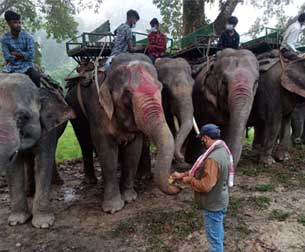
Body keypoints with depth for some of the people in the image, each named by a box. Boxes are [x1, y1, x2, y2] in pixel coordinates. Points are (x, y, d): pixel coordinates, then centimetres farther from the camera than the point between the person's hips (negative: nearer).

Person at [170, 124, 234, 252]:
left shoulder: (213, 159, -32)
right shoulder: (222, 150, 1)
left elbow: (205, 186, -29)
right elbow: (200, 170, 9)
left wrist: (189, 180, -14)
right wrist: (182, 174, 7)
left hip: (213, 205, -9)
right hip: (219, 202, 10)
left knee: (214, 239, 9)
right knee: (218, 234, 27)